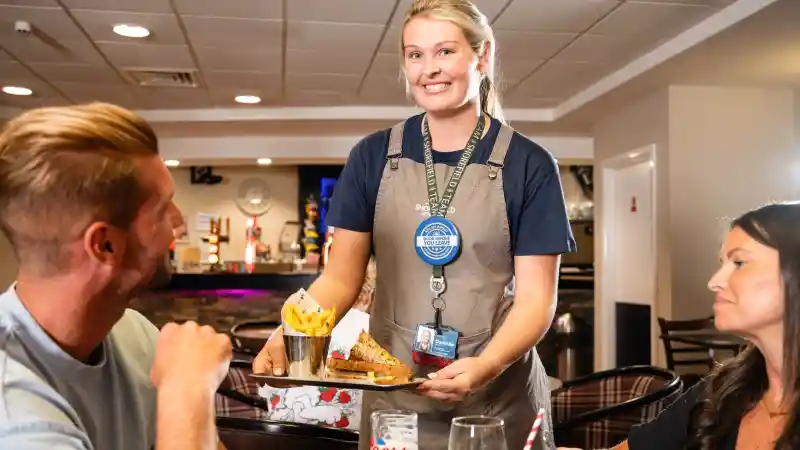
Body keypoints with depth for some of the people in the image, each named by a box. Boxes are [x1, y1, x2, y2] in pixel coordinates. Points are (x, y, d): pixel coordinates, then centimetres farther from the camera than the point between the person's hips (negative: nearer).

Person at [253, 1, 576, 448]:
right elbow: (341, 279, 1)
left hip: (498, 396, -1)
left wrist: (486, 366, -24)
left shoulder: (529, 165, -5)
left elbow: (535, 297, -7)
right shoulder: (374, 157, 1)